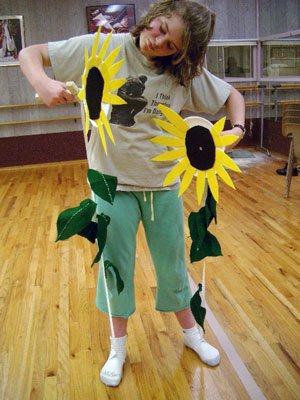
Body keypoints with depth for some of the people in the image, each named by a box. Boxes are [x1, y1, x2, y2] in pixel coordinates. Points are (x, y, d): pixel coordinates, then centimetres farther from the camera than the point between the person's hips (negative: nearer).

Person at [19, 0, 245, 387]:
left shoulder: (185, 73, -4)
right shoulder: (102, 49, -10)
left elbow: (232, 96, 9)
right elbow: (30, 53, -6)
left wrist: (236, 129, -11)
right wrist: (42, 82, -28)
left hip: (163, 185, 2)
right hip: (113, 182, -1)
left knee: (172, 264, 15)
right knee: (116, 268, 10)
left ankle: (190, 331, 41)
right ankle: (118, 346, 35)